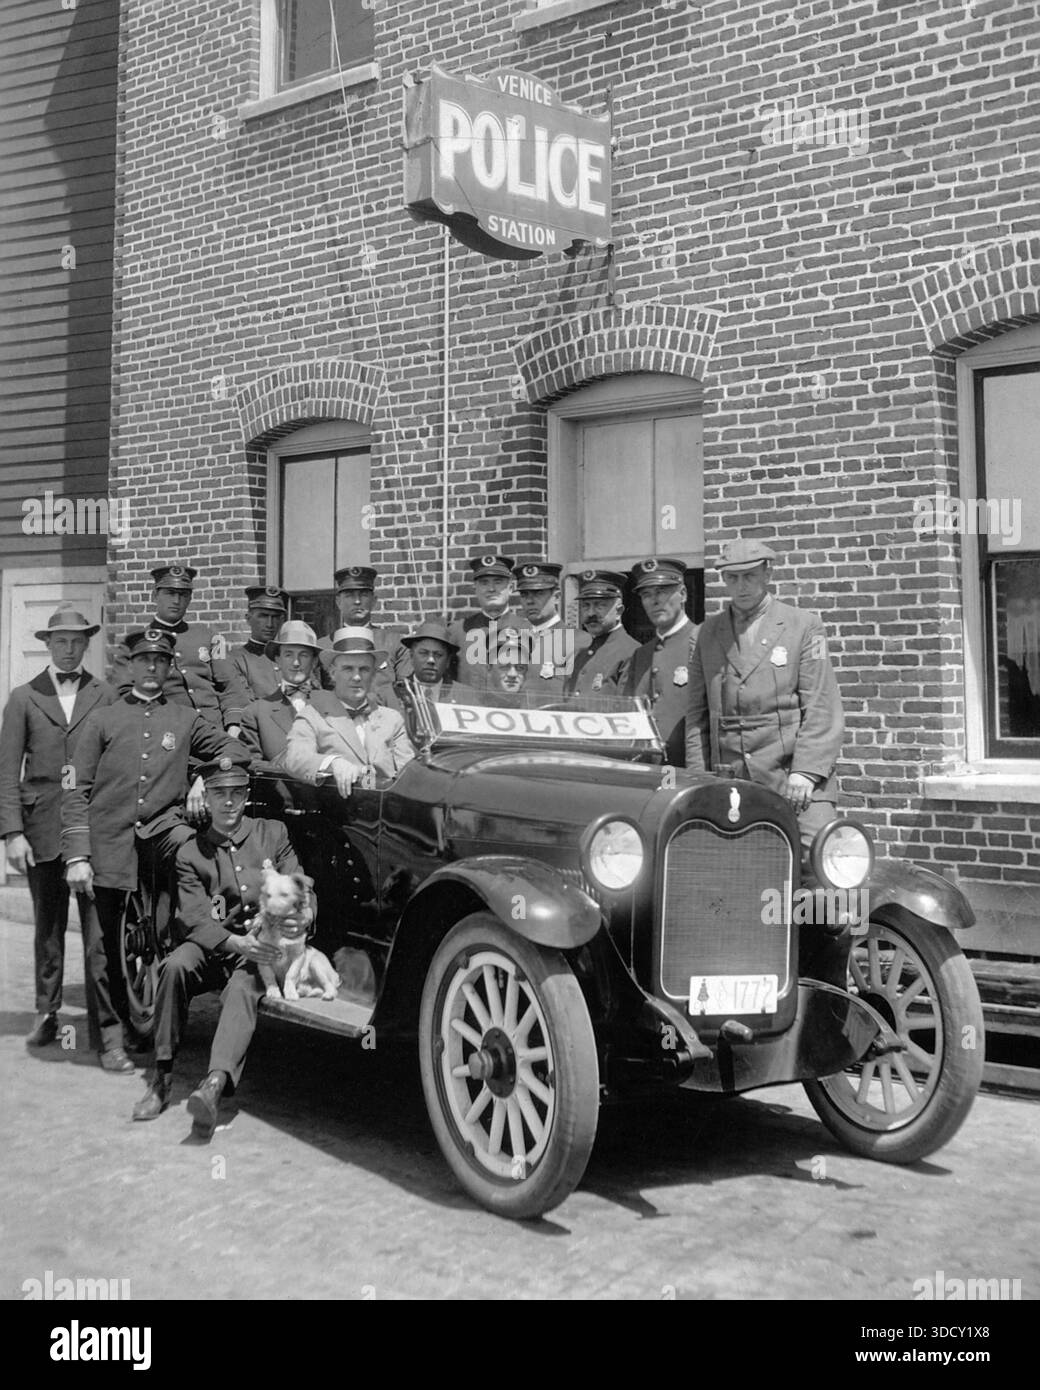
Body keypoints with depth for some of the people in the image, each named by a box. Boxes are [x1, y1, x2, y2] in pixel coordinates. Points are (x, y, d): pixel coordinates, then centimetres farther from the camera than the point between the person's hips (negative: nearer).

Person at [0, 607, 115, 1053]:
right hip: (42, 827, 1)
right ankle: (46, 1014, 27)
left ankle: (105, 1024, -1)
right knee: (47, 928, 13)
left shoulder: (106, 697, 6)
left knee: (99, 929, -5)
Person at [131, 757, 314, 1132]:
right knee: (176, 965, -30)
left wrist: (305, 912, -20)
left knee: (242, 987, -32)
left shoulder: (273, 834, 10)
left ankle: (215, 1083, -51)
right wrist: (236, 942, -24)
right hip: (213, 950, 1)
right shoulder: (190, 853, 6)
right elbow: (194, 919, -6)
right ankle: (162, 1076, -21)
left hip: (265, 948, -1)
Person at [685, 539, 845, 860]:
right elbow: (697, 715, 16)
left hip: (796, 782, -2)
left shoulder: (803, 626, 6)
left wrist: (805, 772, -13)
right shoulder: (709, 632, 15)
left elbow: (822, 710, -1)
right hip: (729, 786, 2)